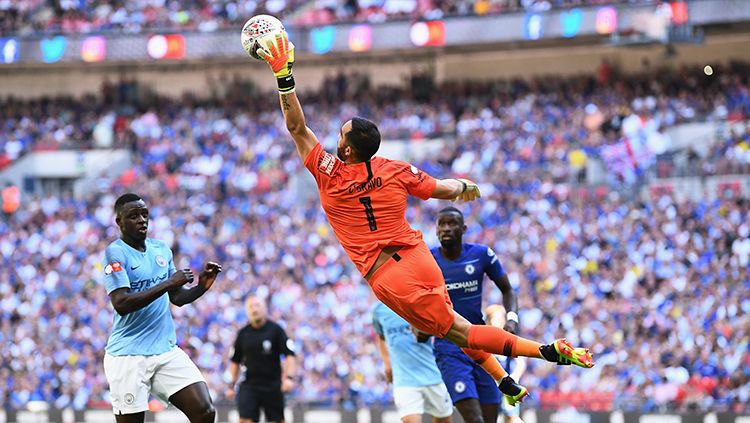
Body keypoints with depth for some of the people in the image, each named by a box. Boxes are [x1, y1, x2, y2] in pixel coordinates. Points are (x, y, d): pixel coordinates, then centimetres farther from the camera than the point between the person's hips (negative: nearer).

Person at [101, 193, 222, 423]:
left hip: (168, 351, 6)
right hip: (128, 357, -6)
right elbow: (121, 304, -21)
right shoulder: (115, 254, -9)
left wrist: (202, 286, 0)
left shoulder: (161, 249, 12)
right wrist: (167, 284, -23)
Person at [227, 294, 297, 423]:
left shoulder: (275, 330, -2)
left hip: (273, 386, -1)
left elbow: (290, 355, -6)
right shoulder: (243, 334, 6)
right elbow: (235, 361, 15)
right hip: (249, 386, 1)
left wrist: (289, 377, -19)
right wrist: (232, 385, 10)